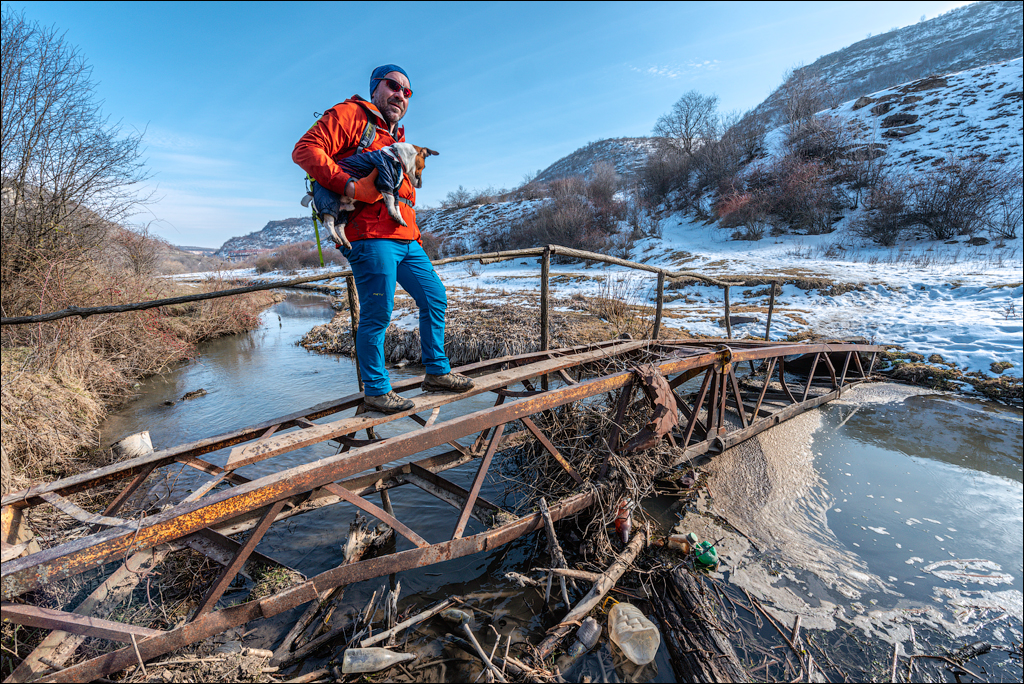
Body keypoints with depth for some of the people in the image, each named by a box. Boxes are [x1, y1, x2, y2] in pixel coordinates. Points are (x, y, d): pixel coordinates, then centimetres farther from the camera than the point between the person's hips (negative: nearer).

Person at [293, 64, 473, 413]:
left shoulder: (397, 138, 30)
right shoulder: (351, 114, 4)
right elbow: (305, 149, -10)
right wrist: (349, 186, -22)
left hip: (406, 239, 9)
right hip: (372, 237, -9)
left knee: (435, 299, 9)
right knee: (377, 316, -7)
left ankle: (437, 372, 20)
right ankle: (376, 390, 7)